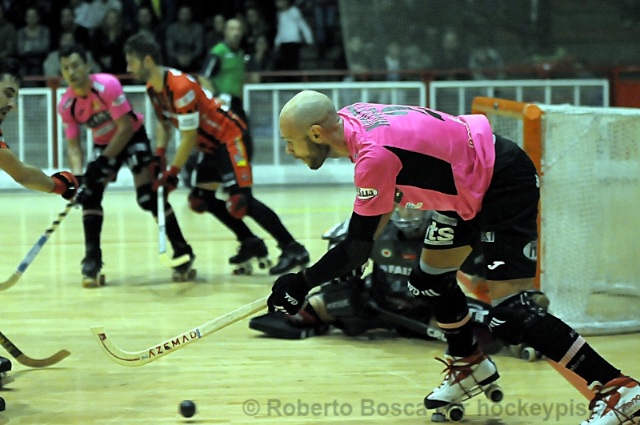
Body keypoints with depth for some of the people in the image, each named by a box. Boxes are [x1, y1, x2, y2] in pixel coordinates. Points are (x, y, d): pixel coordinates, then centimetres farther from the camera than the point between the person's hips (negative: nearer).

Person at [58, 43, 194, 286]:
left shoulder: (107, 85, -30)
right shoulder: (66, 105, -15)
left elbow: (126, 127, -27)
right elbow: (73, 144, -9)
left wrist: (103, 161, -30)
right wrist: (78, 175, -27)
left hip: (133, 137, -5)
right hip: (104, 143, 5)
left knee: (148, 196, -15)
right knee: (90, 195, -13)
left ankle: (182, 252, -3)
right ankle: (92, 261, -7)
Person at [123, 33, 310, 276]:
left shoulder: (180, 87, -27)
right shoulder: (153, 88, 2)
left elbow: (189, 138, -24)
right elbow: (164, 123, 18)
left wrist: (172, 173, -16)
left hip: (230, 136, -10)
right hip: (210, 144, 10)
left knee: (240, 199, -21)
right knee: (200, 200, 10)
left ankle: (294, 250, -18)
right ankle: (251, 245, 20)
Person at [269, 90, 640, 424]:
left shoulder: (374, 155, -29)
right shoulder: (347, 118, -2)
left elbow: (358, 248, -22)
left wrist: (303, 283, -10)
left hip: (505, 185, -10)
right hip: (468, 188, 10)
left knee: (510, 313, -16)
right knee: (429, 280, 18)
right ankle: (470, 367, 41)